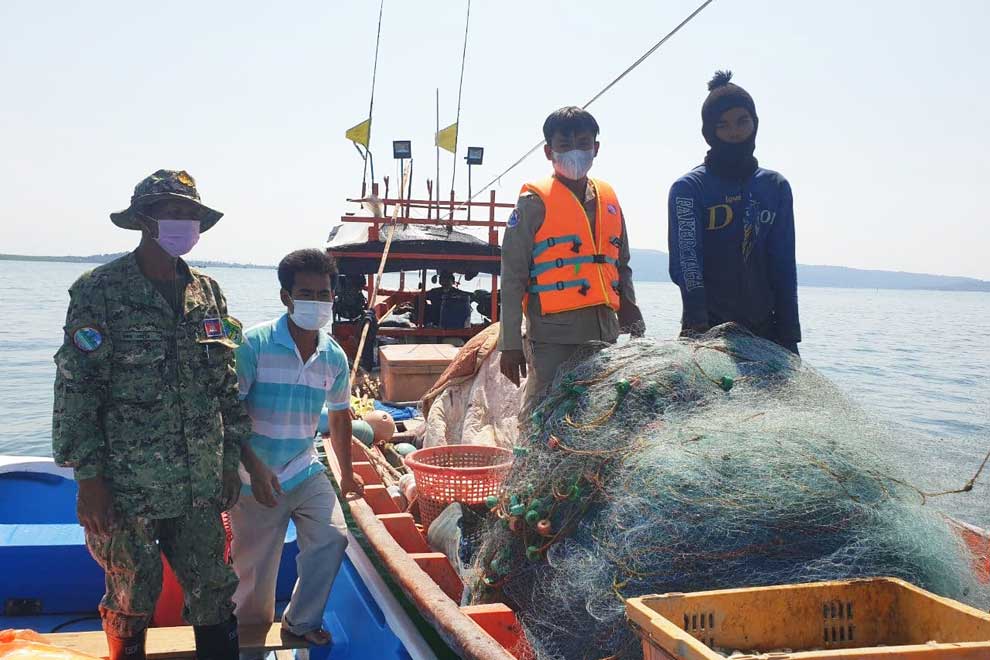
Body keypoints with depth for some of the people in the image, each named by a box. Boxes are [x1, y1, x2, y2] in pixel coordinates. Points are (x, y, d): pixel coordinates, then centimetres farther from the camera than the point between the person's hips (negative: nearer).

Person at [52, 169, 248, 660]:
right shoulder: (99, 290, -8)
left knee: (213, 592, 12)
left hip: (201, 486, 4)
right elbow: (76, 389, -10)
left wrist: (231, 461, 10)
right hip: (126, 486, -4)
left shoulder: (208, 293, 6)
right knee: (132, 600, 11)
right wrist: (88, 478, -11)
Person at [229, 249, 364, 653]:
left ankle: (301, 621, 12)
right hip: (255, 478, -4)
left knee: (332, 537, -11)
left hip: (305, 471, 4)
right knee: (255, 570, 6)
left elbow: (339, 417, 15)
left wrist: (346, 474, 24)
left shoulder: (334, 357, 0)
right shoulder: (254, 344, -15)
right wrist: (253, 467, -23)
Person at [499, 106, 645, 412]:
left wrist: (632, 316, 16)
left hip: (604, 332, 6)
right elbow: (513, 276, -4)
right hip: (553, 334, -6)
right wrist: (510, 343, -8)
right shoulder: (535, 202, -2)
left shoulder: (608, 200, 15)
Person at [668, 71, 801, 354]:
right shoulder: (688, 188, -1)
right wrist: (697, 322, -28)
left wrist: (789, 338, 4)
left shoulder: (776, 187, 12)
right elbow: (685, 259, -13)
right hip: (707, 329, -4)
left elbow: (785, 267, 10)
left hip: (764, 330, 4)